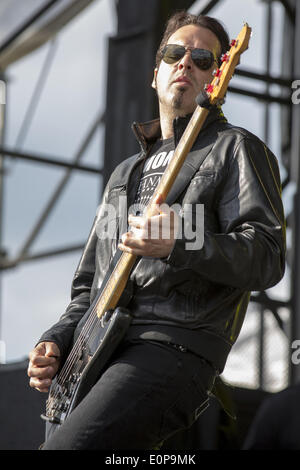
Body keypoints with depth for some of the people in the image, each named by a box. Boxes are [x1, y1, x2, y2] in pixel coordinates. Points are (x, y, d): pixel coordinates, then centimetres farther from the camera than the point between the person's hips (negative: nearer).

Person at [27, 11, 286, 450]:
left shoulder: (234, 149, 8)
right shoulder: (126, 172, 30)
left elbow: (268, 257, -6)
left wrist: (179, 244, -22)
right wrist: (56, 343, 10)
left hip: (175, 347, -8)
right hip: (96, 353, 8)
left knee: (63, 447, -30)